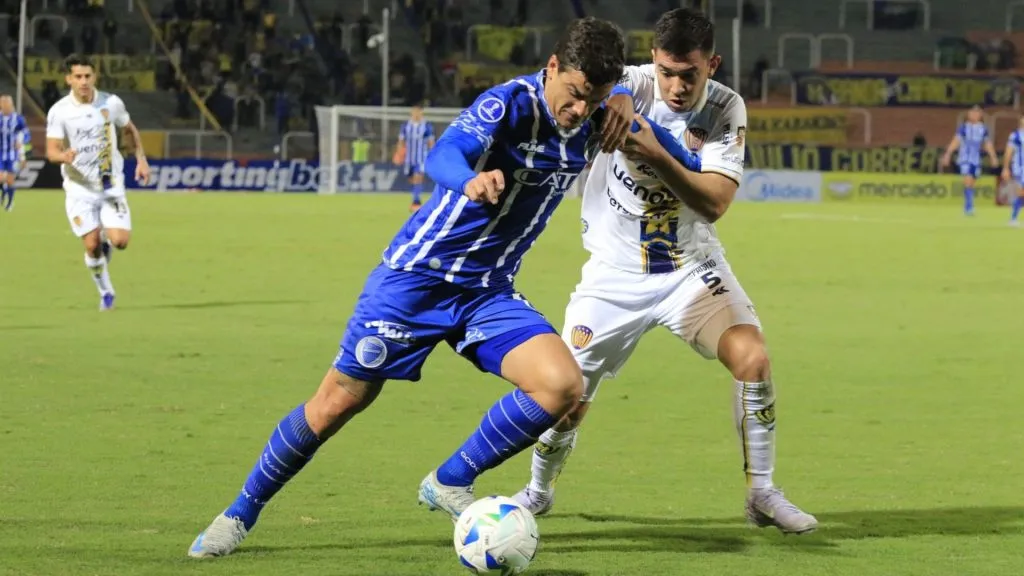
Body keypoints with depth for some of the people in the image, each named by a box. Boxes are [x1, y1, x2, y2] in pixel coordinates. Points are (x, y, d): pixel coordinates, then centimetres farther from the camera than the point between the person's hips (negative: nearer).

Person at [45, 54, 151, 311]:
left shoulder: (111, 103, -5)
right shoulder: (59, 111, -11)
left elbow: (131, 130, 13)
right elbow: (51, 151, -15)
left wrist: (141, 159, 4)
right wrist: (64, 155, -38)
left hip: (111, 185, 1)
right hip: (79, 188, -1)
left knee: (120, 240, -12)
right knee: (92, 245, -7)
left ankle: (106, 243, 25)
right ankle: (105, 291, 18)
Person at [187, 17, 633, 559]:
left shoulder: (591, 122, -4)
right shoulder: (510, 103, -22)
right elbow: (443, 154, -41)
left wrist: (621, 108, -3)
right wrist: (471, 180, -65)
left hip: (488, 290, 5)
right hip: (417, 274, -5)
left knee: (562, 386, -18)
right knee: (337, 403, -1)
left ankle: (450, 484, 1)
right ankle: (240, 513, 20)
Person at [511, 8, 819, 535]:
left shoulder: (725, 110, -12)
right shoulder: (632, 86, -16)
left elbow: (714, 202, -23)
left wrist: (657, 157, -39)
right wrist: (612, 102, -60)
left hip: (691, 267, 1)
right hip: (615, 273, -1)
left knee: (752, 358, -21)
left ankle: (762, 495, -5)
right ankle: (538, 491, 29)